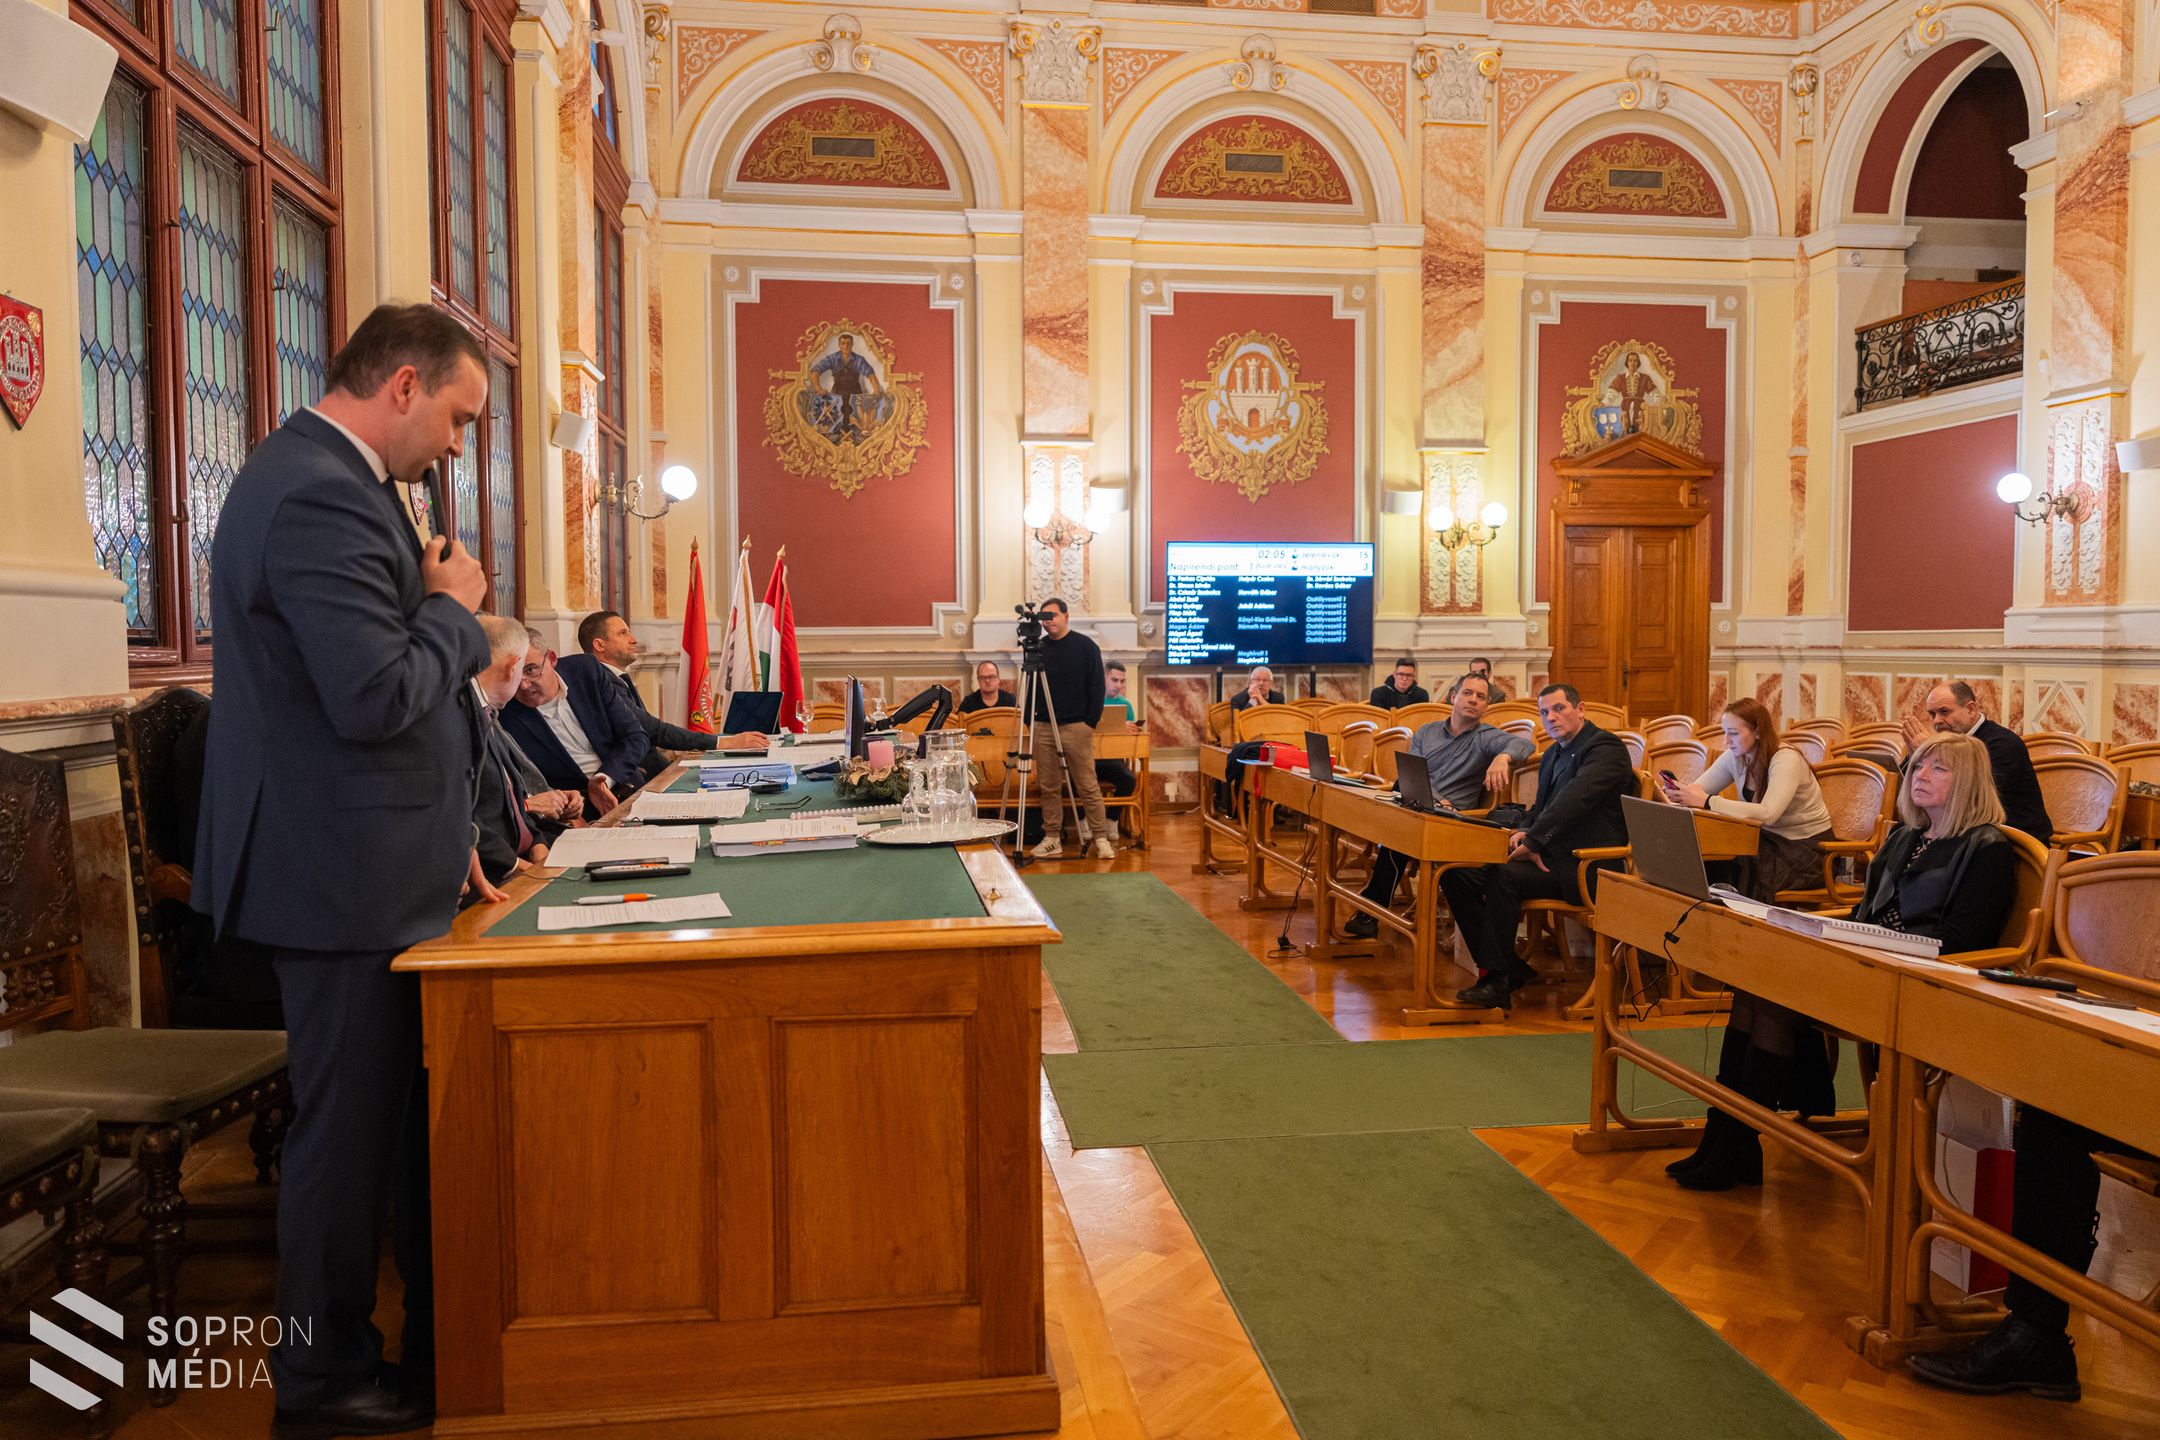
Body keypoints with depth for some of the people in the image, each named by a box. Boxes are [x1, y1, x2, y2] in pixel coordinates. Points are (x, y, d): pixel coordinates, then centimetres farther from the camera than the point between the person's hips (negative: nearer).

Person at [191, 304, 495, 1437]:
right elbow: (376, 698, -27)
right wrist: (453, 607, -13)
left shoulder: (311, 475, 13)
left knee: (401, 1117, 18)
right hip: (347, 876, -11)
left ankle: (440, 1347, 32)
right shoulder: (324, 497, -21)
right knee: (350, 1126, 4)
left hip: (360, 867, 11)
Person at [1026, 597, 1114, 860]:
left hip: (1076, 727, -3)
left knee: (1087, 786, -3)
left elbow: (1096, 687, -1)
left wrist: (1091, 722, -7)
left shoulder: (1086, 646, 0)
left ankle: (1101, 838, 2)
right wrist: (1030, 720, 9)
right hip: (1043, 727, 4)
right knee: (1048, 787, 5)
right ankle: (1052, 839, 11)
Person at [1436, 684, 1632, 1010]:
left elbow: (1573, 800, -23)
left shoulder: (1605, 748, -8)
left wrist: (1533, 841, -25)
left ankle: (1496, 979, -22)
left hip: (1584, 867, -9)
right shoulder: (1554, 753, 20)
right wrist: (1524, 832, 5)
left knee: (1503, 876, -32)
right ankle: (1511, 968, -3)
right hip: (1549, 855, 9)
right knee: (1456, 876, -7)